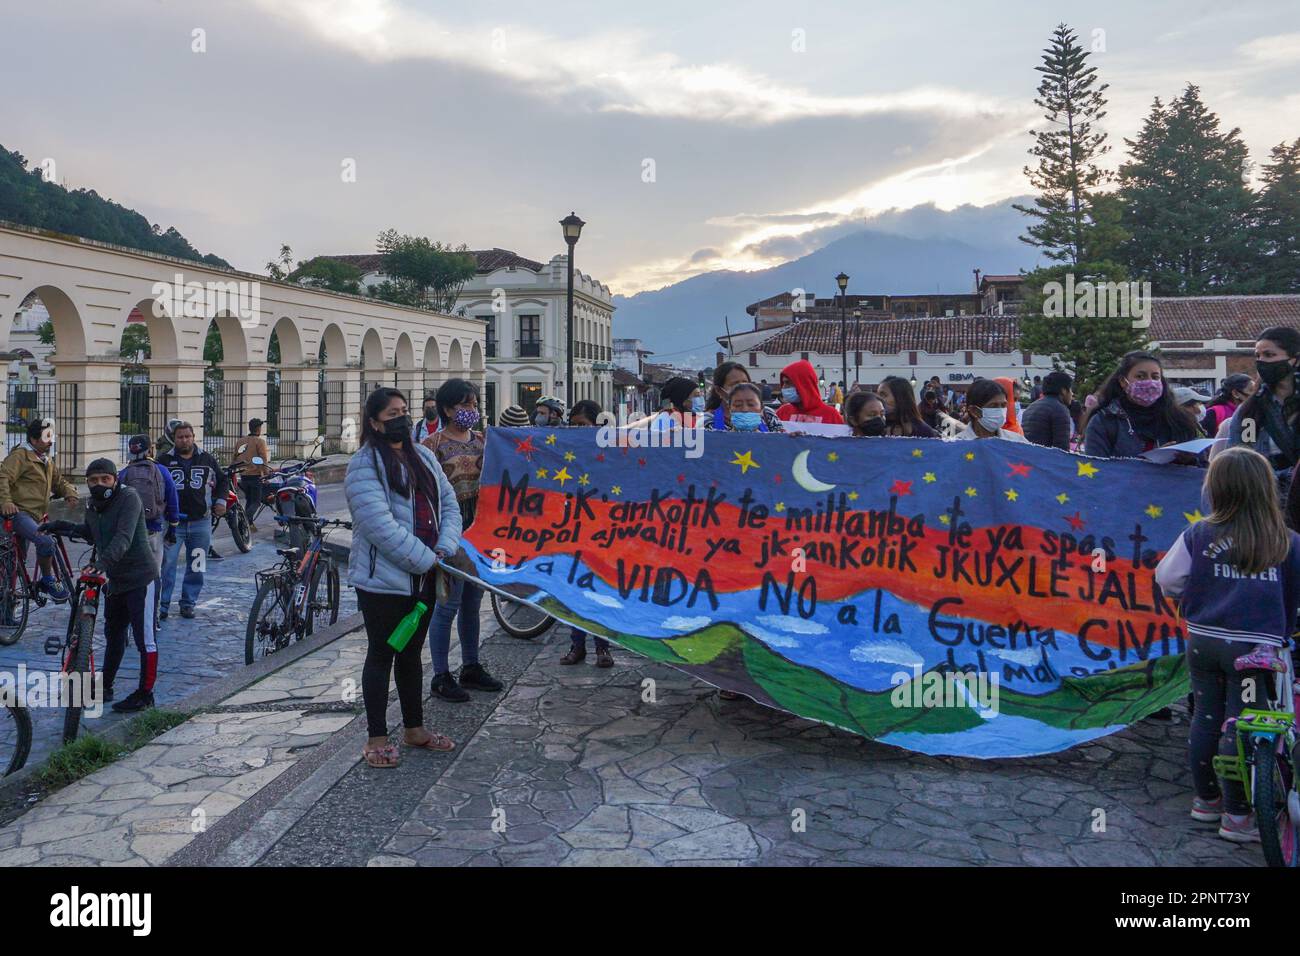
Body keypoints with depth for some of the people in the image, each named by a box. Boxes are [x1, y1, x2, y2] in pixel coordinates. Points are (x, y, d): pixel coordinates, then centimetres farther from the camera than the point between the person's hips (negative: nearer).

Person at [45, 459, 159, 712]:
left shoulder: (129, 498, -16)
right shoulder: (92, 506, 8)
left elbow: (124, 537, -29)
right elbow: (90, 533, 28)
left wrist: (103, 561, -42)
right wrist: (64, 527, 12)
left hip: (140, 578, -8)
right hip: (113, 578, 9)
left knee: (145, 639, -3)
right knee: (113, 634, 21)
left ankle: (145, 694, 5)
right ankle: (105, 687, 34)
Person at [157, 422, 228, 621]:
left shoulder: (207, 459, 8)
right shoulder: (165, 461, 3)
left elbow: (222, 480, 19)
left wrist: (220, 500, 6)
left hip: (201, 522, 2)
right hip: (173, 522, -2)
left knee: (196, 567, 7)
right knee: (166, 564, -7)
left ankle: (188, 603, 19)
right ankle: (161, 605, 1)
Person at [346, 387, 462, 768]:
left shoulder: (423, 457, 11)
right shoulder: (364, 466, -12)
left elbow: (449, 503, 8)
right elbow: (381, 526, -21)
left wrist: (444, 550, -8)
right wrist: (426, 561, -20)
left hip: (424, 577, 7)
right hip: (383, 579, -6)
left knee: (411, 653, 17)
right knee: (382, 655, 4)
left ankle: (414, 728, 29)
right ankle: (377, 738, 15)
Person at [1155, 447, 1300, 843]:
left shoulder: (1199, 535, -5)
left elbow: (1167, 579, 0)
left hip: (1203, 642, 2)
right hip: (1254, 647, -2)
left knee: (1205, 717, 15)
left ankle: (1206, 799, 28)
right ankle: (1236, 815, 12)